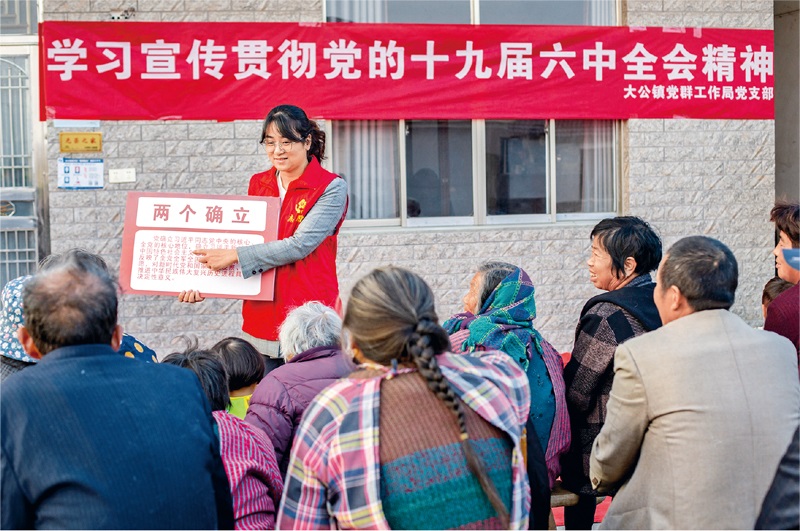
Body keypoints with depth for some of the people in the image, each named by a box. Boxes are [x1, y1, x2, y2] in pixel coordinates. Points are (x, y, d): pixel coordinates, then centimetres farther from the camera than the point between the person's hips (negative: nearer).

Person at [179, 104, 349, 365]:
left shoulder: (331, 187, -5)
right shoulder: (258, 184, 11)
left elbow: (300, 245, -15)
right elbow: (243, 240, 13)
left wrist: (234, 256, -16)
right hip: (261, 320, 4)